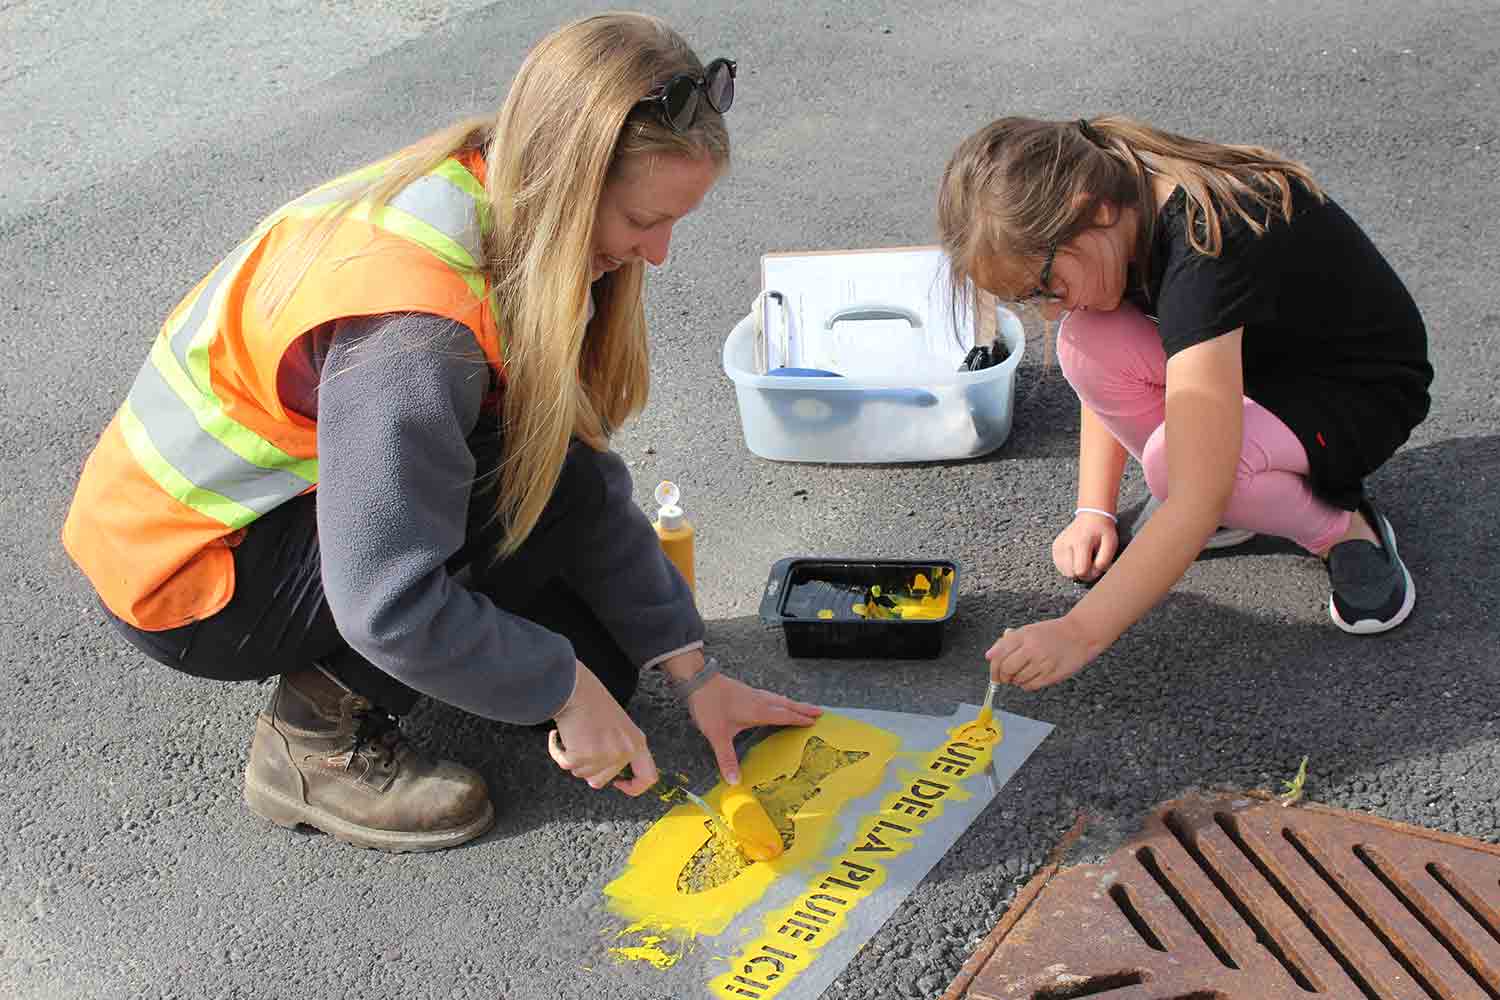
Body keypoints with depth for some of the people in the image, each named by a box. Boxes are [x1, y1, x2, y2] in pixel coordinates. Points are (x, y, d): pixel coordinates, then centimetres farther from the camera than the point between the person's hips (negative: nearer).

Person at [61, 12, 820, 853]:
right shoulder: (412, 319, -35)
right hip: (183, 576, -8)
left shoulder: (503, 210, -8)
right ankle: (320, 736, -11)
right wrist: (565, 691, -19)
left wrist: (695, 672, -4)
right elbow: (387, 606, -34)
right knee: (547, 490, -25)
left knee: (600, 662, 2)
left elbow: (594, 475, -4)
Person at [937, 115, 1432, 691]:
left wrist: (1080, 632, -42)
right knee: (1086, 345, -21)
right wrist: (1094, 511, -4)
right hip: (1252, 356, 7)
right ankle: (1230, 502, 0)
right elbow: (1109, 376, 5)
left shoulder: (1203, 252, -37)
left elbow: (1197, 497, -41)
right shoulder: (1123, 204, -13)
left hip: (1364, 394, -7)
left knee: (1172, 460, -36)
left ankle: (1342, 530, -6)